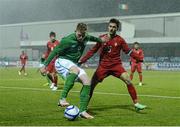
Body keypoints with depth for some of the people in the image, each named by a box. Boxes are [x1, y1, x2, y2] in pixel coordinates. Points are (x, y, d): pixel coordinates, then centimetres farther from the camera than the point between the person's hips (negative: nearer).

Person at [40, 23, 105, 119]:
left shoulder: (86, 38, 1)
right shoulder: (67, 40, -19)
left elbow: (91, 38, 28)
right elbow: (55, 52, -12)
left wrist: (100, 40, 39)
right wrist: (45, 65, -11)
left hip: (74, 65, 7)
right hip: (62, 61, -7)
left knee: (87, 82, -14)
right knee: (75, 70, -40)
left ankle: (82, 111, -10)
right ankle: (62, 99, -41)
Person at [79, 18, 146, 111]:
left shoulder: (120, 40, -1)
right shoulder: (102, 38, 2)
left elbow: (129, 51, 2)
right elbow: (93, 51, 7)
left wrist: (140, 58, -9)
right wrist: (82, 60, 1)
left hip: (116, 65, -1)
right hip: (103, 66, 1)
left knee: (128, 80, -20)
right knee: (91, 84, -5)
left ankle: (136, 104, -11)